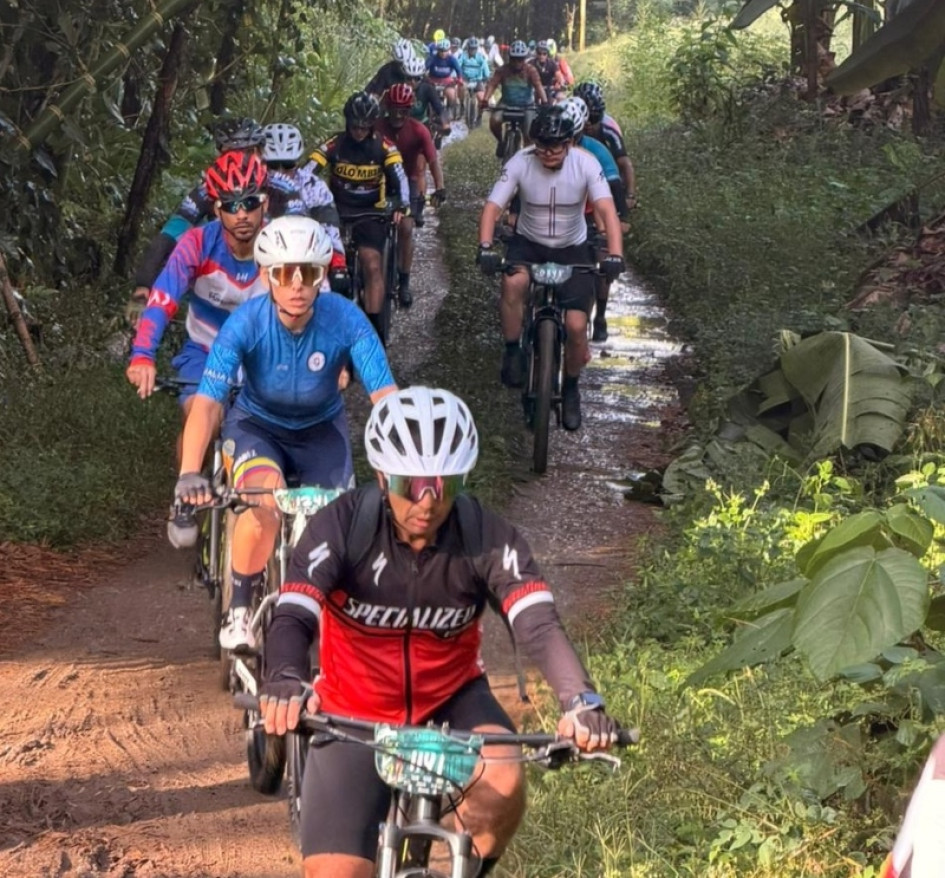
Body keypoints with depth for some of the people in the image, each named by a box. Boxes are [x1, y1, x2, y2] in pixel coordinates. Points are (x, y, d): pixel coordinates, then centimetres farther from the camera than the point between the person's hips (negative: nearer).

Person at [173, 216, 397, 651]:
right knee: (264, 499, -32)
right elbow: (207, 402, -34)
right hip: (257, 424, -1)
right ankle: (239, 610, -10)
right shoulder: (246, 323, -28)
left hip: (321, 429, 2)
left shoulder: (345, 319, -26)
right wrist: (189, 473, -49)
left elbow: (385, 395, -32)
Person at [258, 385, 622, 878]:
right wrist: (284, 682, -56)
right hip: (355, 717, 0)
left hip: (450, 701, 1)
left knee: (503, 784, -31)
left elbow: (538, 624, -31)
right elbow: (293, 617, -33)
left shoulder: (487, 538, -18)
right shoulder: (342, 526, -22)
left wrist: (580, 700, -50)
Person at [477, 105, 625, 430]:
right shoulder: (520, 163, -20)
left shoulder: (586, 164, -21)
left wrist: (615, 254, -47)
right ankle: (512, 353, -12)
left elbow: (607, 210, -30)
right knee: (513, 283, -35)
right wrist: (485, 248, -42)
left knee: (576, 326, -11)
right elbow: (492, 208, -24)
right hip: (528, 243, 0)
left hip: (572, 248, 0)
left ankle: (570, 389, 18)